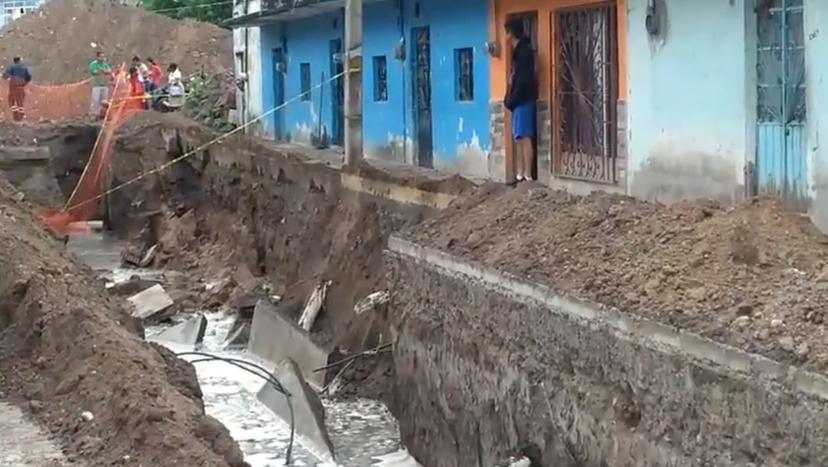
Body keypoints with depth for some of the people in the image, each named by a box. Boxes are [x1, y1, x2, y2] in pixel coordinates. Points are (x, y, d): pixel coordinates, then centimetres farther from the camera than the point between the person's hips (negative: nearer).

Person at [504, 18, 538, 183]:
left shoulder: (524, 51, -13)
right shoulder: (518, 51, 16)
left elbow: (523, 79, -19)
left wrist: (512, 100, -16)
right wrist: (510, 99, 13)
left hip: (523, 100, -10)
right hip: (519, 101, 10)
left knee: (525, 137, -9)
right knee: (518, 138, 9)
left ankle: (527, 176, -10)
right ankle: (520, 174, 11)